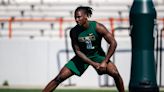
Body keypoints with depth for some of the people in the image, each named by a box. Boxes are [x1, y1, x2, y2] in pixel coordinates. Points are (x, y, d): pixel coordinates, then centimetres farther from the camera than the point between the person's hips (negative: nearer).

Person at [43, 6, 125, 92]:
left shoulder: (98, 27, -22)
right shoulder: (74, 32, -18)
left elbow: (113, 43, -18)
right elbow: (78, 51, -11)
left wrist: (104, 62, -23)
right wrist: (93, 64, -20)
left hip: (97, 55, -1)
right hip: (82, 57, 1)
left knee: (115, 74, -21)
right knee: (60, 78, -10)